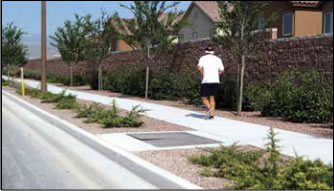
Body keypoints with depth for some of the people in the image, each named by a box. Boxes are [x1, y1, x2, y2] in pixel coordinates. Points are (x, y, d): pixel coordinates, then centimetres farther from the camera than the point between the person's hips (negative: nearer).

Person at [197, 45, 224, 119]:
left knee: (204, 98, 5)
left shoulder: (203, 58, 4)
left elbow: (199, 68, -13)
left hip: (206, 81, -3)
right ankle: (212, 113, 1)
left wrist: (203, 74, 3)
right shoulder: (218, 59, 12)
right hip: (215, 81, 3)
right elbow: (221, 71, 7)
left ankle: (209, 108, -20)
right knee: (212, 98, 10)